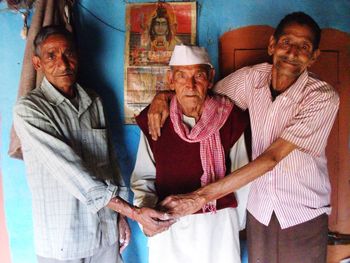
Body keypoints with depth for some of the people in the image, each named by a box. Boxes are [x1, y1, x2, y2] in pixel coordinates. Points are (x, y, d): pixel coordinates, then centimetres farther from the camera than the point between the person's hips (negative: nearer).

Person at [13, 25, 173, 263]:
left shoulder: (94, 101, 4)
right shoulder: (29, 109, -14)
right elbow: (70, 172, -23)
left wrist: (120, 216, 9)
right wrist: (134, 212, -25)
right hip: (62, 242, -4)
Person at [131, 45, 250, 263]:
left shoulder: (230, 119, -8)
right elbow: (143, 178, 1)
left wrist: (237, 224, 7)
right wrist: (145, 211, -15)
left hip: (218, 225, 0)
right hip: (167, 228, 1)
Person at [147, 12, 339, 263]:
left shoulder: (323, 98, -20)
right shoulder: (252, 77, -8)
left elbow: (272, 157, -26)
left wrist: (202, 196, -29)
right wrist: (163, 97, -14)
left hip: (304, 216, -3)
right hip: (259, 209, 3)